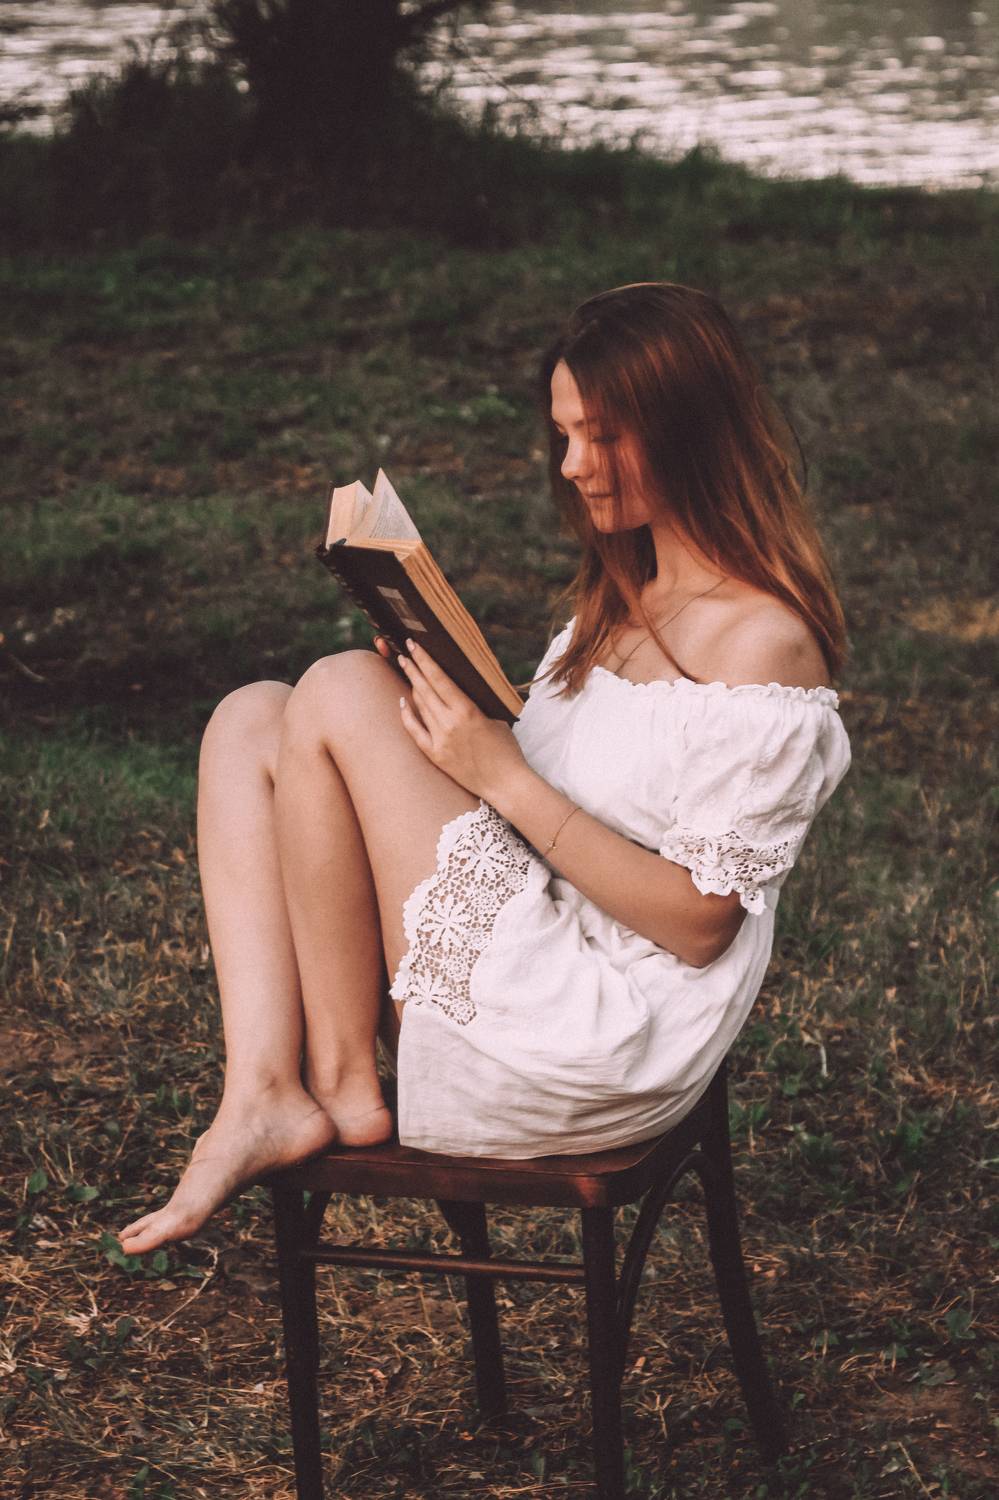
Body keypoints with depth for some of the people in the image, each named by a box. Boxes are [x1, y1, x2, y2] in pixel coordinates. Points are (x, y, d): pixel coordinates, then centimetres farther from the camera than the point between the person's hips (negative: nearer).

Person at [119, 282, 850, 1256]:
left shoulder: (763, 644, -15)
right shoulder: (622, 596, 14)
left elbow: (699, 919, -17)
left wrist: (502, 776, -19)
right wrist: (456, 719, -2)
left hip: (602, 1048, -10)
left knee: (339, 695, -17)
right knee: (252, 720, 1)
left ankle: (344, 1083, -5)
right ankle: (264, 1096, -13)